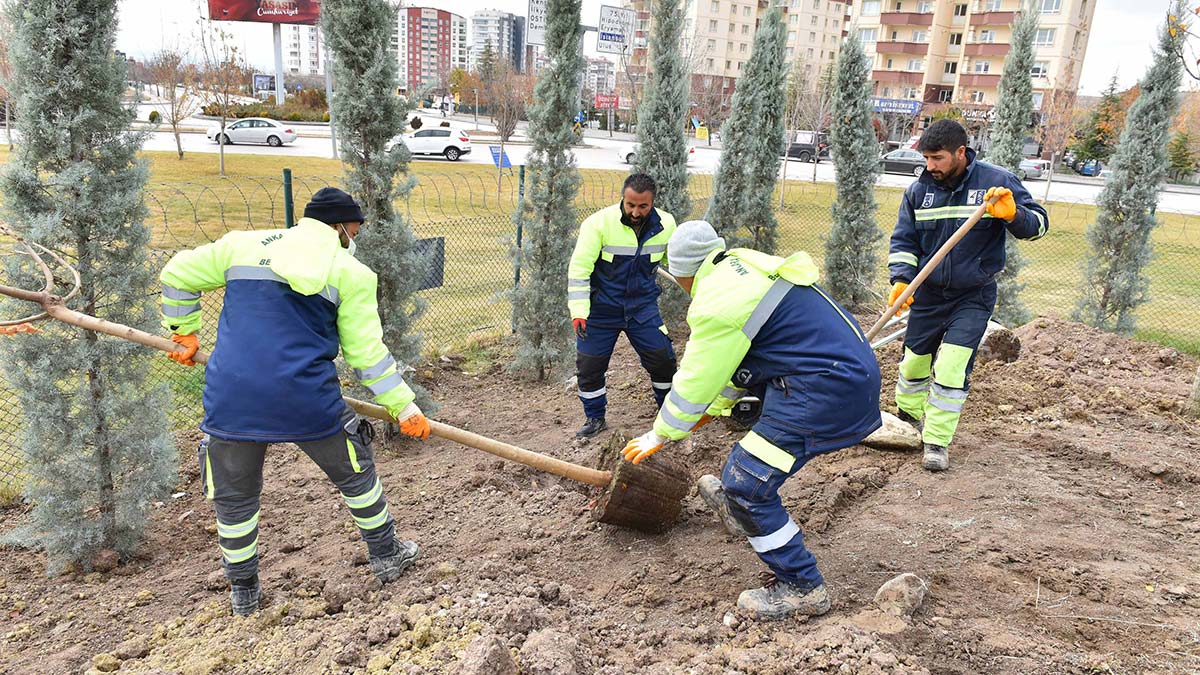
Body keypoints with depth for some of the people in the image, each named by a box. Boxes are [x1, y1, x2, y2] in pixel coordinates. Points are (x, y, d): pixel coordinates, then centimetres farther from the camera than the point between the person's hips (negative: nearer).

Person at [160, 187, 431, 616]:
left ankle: (243, 592, 35)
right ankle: (387, 556, 35)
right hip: (307, 399, -2)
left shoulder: (242, 244, 11)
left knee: (233, 496, 22)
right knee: (355, 473, 21)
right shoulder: (351, 273, 2)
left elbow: (178, 275, 19)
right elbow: (366, 353, -1)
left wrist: (183, 331, 30)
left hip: (231, 397, 3)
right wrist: (403, 406, 5)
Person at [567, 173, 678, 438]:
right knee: (589, 364, 2)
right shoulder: (599, 223, -20)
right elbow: (579, 267, -19)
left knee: (663, 358, 5)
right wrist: (579, 311, -23)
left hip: (643, 306, 3)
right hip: (602, 307, -2)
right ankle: (595, 417, 25)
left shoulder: (666, 224, -6)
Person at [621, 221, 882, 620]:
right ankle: (741, 510, 38)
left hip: (827, 392, -11)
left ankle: (802, 589, 8)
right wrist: (715, 408, 35)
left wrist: (659, 436, 9)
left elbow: (695, 383, -6)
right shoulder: (747, 266, 14)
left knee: (748, 482, -5)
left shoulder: (717, 305, -15)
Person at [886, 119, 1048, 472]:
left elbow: (1038, 223, -9)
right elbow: (904, 240, 1)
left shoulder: (997, 181, -12)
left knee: (951, 369, -10)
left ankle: (937, 442, 3)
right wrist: (900, 278, -16)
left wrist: (1013, 214, -32)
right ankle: (908, 417, 40)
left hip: (973, 296, -3)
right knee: (914, 361, 14)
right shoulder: (919, 190, -5)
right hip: (928, 293, 3)